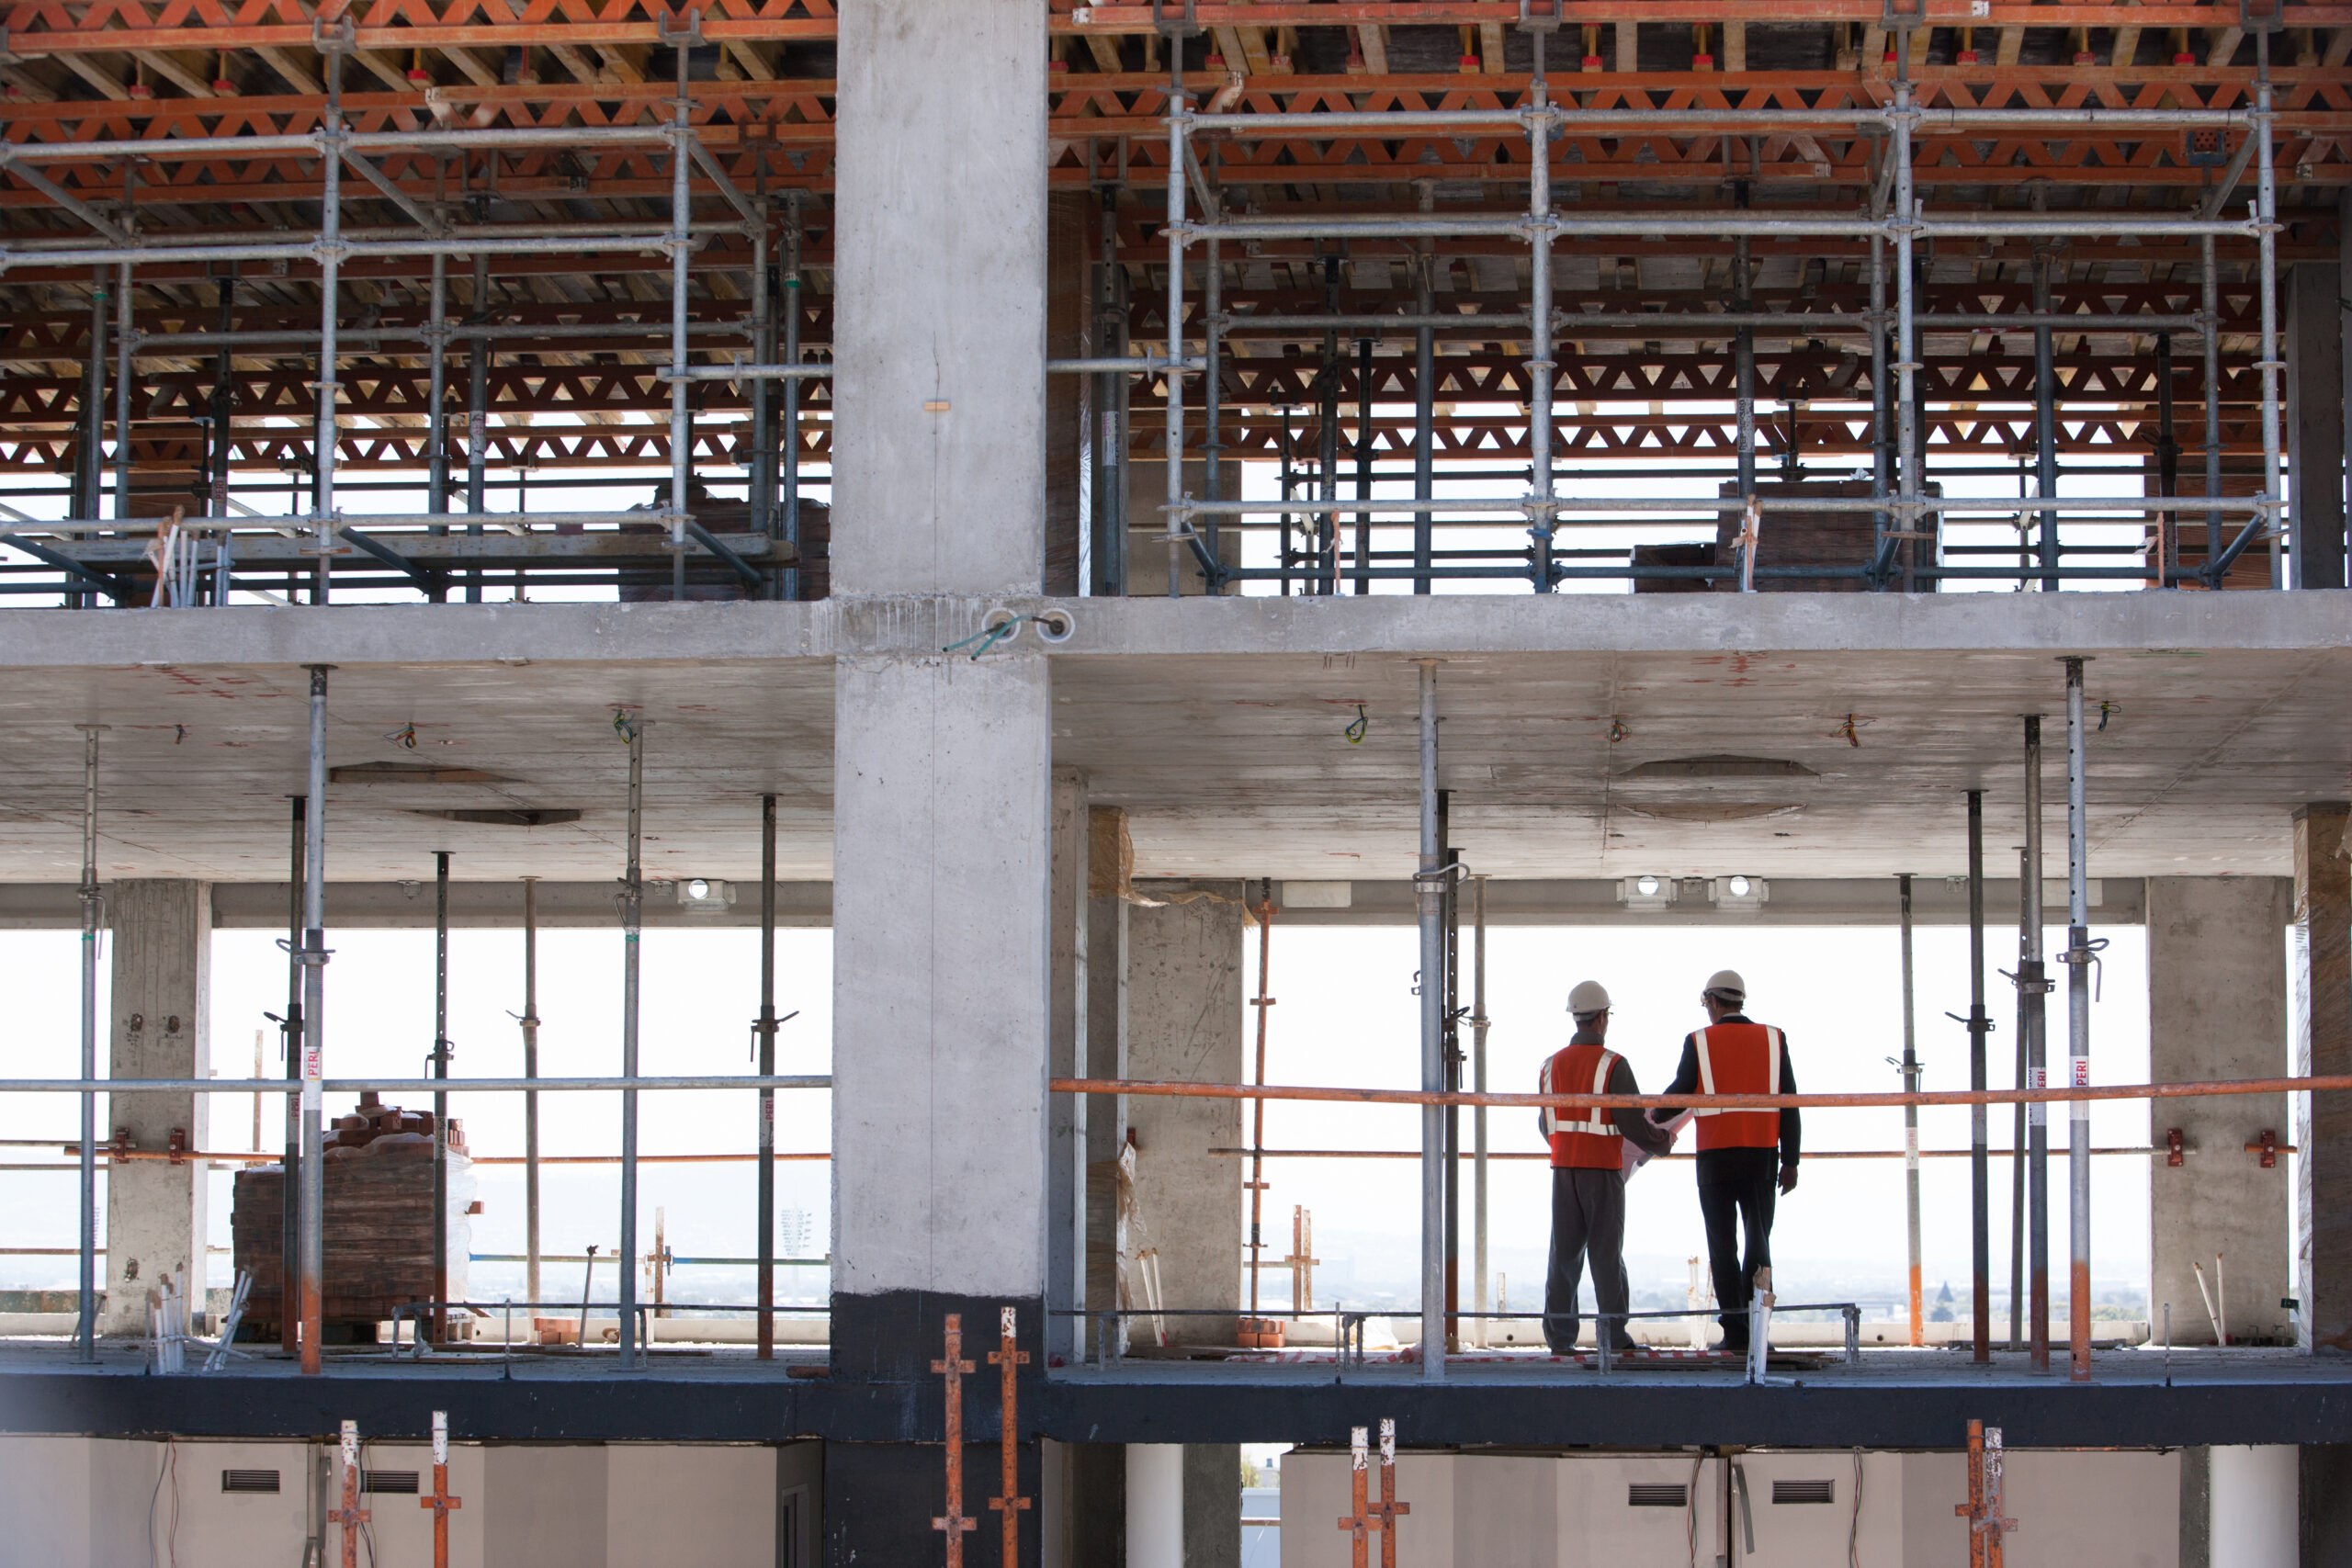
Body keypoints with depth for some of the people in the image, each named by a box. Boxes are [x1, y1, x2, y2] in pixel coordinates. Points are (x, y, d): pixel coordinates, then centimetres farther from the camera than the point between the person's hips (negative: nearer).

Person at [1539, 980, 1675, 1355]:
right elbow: (1633, 1123, -12)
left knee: (1564, 1253, 6)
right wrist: (1662, 1141, 7)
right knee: (1606, 1253, 0)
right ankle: (1613, 1334, -1)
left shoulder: (1552, 1066, 7)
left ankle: (1559, 1337, 4)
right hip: (1603, 1170, -4)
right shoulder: (1613, 1066, -10)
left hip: (1564, 1169, 4)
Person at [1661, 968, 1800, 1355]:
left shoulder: (1699, 1042, -1)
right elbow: (1789, 1104, 3)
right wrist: (1790, 1161, 8)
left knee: (1723, 1246, 2)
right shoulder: (1773, 1040, 4)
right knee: (1758, 1242, 9)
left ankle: (1736, 1333, -2)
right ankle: (1756, 1332, 5)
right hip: (1762, 1156, 2)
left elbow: (1680, 1092, 6)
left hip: (1716, 1157, -2)